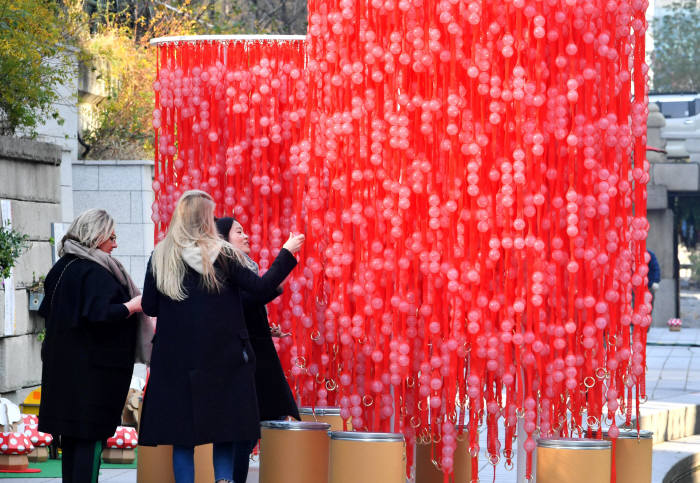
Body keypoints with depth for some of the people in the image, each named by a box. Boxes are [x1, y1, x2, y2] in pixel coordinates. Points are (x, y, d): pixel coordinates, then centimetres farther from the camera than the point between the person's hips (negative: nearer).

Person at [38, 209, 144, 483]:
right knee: (90, 438, -6)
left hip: (62, 364, 9)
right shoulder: (94, 272, -16)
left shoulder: (61, 268, 11)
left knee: (71, 435, 13)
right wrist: (133, 305, -13)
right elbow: (100, 314, -26)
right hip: (93, 366, -9)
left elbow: (46, 310, 18)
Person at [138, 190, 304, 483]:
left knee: (182, 436, 4)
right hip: (221, 355, -1)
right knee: (224, 430, 7)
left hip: (176, 357, 1)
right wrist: (287, 253, 7)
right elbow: (261, 287, -4)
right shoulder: (222, 255, -5)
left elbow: (149, 307, 3)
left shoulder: (160, 257, 0)